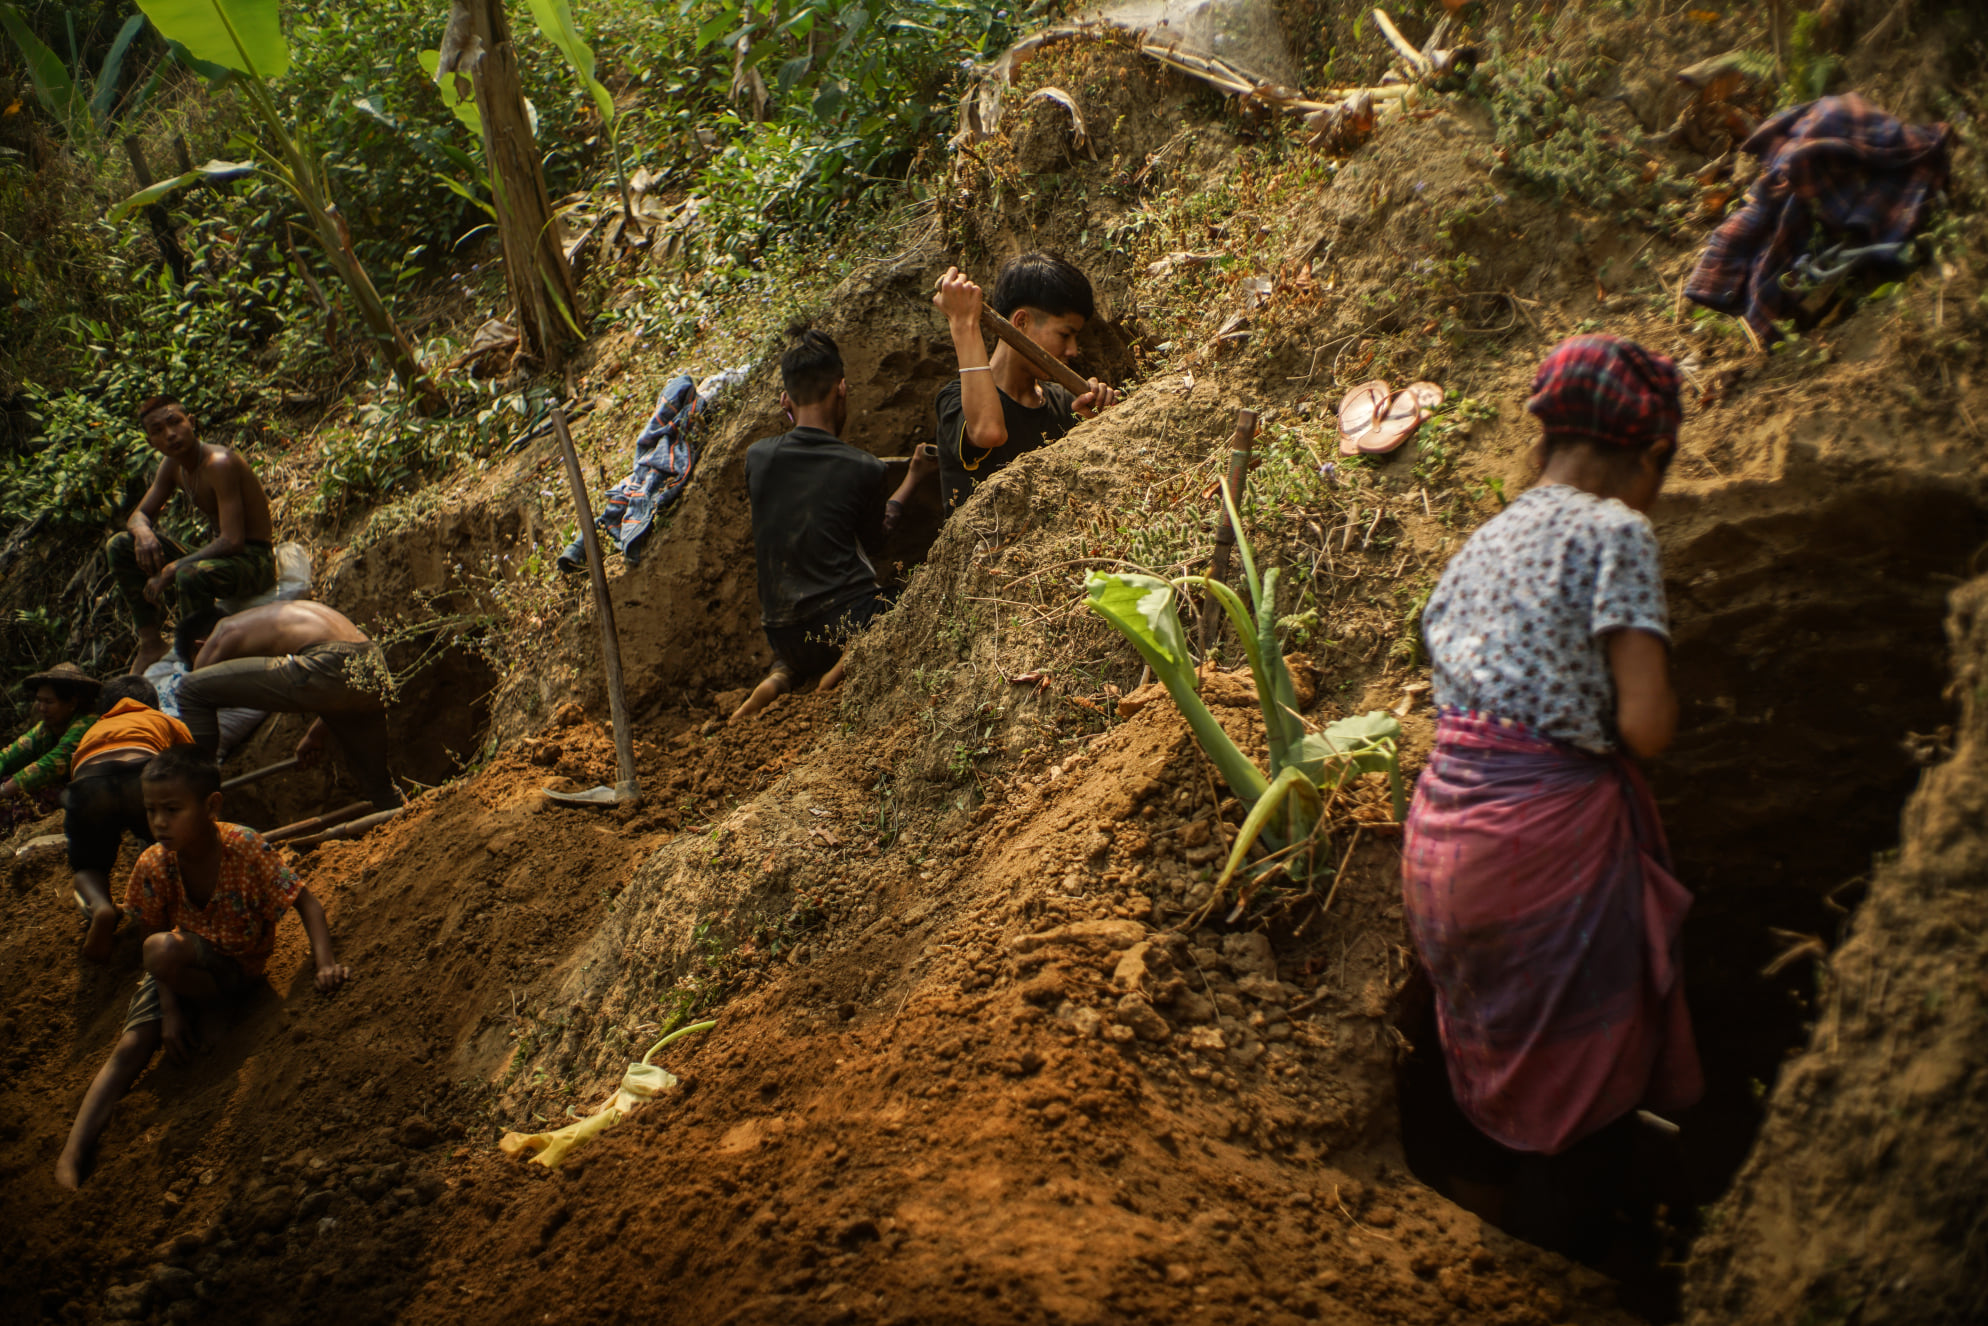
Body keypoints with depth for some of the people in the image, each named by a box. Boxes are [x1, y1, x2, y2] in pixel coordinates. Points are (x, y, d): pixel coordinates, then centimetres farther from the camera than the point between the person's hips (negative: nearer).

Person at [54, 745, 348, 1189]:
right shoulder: (153, 865, -15)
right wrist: (171, 1008, -15)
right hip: (185, 967, 3)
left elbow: (304, 901, -20)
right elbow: (155, 939, -7)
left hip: (237, 965, -3)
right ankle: (72, 1155, -21)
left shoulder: (245, 848, -24)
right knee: (133, 1043, -17)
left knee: (162, 950, -33)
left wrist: (326, 963, -34)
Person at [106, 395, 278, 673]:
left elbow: (233, 541, -30)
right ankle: (151, 645, 4)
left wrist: (169, 571, -28)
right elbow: (139, 515, 13)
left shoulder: (219, 463, -23)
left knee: (189, 575, -40)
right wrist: (143, 532, -13)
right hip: (219, 554, 9)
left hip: (253, 560, -9)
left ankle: (195, 658, -18)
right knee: (119, 546, 3)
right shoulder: (172, 465, 3)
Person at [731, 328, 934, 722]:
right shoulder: (863, 469, -9)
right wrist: (912, 481, 28)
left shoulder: (757, 457, -1)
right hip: (848, 622, -5)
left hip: (783, 638, 5)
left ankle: (782, 675, 6)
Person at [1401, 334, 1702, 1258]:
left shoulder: (1485, 539, 15)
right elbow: (1646, 727, -15)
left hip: (1440, 826, 7)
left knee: (1498, 1054, 25)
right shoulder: (1615, 532, -8)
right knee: (1586, 1073, 10)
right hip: (1543, 831, -7)